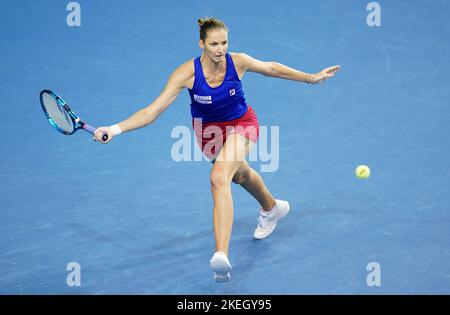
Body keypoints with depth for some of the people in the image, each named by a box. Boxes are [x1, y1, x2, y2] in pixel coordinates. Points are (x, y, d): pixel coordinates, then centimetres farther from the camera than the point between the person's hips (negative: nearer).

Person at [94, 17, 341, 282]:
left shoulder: (238, 62, -25)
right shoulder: (187, 73, -29)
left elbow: (271, 68, -3)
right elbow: (152, 111, -31)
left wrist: (311, 77, 6)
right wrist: (115, 129, -43)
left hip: (242, 124, -3)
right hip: (209, 131, 3)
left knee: (219, 178, -28)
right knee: (240, 173, 28)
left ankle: (222, 256, -38)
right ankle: (271, 208, 63)